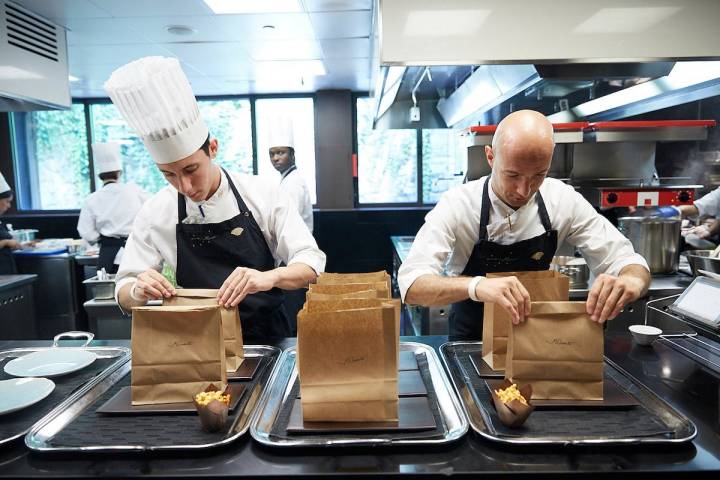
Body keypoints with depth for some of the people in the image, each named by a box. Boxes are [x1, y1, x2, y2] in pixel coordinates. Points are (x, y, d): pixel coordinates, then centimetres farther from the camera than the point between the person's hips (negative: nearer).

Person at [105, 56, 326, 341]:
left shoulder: (263, 194, -8)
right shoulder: (155, 213, -3)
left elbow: (311, 264, -8)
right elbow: (125, 293, 4)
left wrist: (269, 277, -29)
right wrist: (139, 291, -20)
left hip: (267, 339, -2)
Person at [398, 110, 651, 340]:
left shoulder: (564, 200, -10)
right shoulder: (458, 204, -20)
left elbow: (628, 262, -7)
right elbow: (411, 285, -29)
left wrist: (630, 281, -30)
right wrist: (476, 286, -47)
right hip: (470, 340, -3)